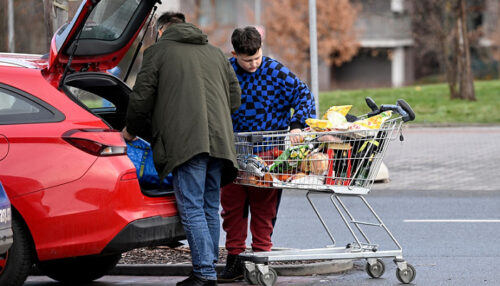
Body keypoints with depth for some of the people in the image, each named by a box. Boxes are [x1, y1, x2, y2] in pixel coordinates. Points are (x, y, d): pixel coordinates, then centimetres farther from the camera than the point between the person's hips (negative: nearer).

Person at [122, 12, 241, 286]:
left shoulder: (158, 51, 7)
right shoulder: (215, 53, 24)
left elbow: (142, 98, 4)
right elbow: (235, 96, 24)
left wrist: (130, 130, 21)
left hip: (185, 141, -6)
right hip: (219, 140, 6)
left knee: (192, 209, -8)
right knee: (210, 209, 11)